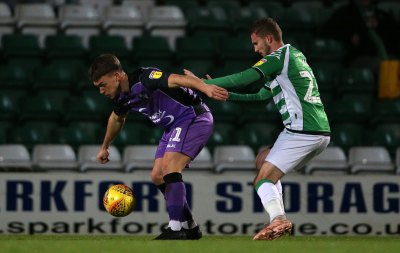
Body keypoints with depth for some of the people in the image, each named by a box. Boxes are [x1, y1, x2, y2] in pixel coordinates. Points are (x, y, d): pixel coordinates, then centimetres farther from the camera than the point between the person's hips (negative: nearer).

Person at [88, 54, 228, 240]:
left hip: (194, 118, -10)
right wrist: (105, 147, 39)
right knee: (158, 176, 6)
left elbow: (177, 79, -37)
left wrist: (205, 87, -53)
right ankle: (190, 227, 15)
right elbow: (117, 119, 26)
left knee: (169, 167, -23)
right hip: (175, 127, 10)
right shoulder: (121, 98, 4)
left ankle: (175, 228, -25)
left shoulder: (144, 79, -23)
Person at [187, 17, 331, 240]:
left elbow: (243, 79, -17)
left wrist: (203, 84, -9)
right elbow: (261, 95, 25)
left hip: (301, 133, -9)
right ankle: (281, 219, 12)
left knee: (263, 180, -9)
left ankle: (278, 220, -32)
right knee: (263, 161, 22)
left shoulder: (280, 56, -8)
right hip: (322, 132, 9)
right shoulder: (295, 56, 22)